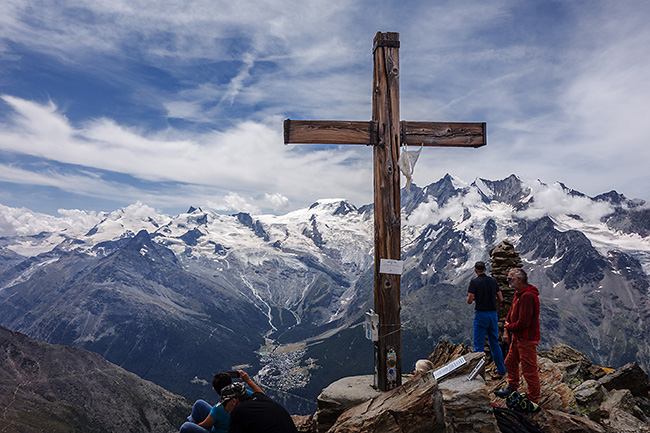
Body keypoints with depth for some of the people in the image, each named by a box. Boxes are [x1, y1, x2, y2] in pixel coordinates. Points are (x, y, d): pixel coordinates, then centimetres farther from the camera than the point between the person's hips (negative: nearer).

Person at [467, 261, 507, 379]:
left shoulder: (474, 282, -10)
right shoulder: (493, 281, 6)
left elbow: (469, 300, -13)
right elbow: (501, 299, 9)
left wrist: (469, 297, 8)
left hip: (481, 314, -5)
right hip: (493, 313, 5)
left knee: (479, 345, 0)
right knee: (495, 343, 15)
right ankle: (501, 371, 20)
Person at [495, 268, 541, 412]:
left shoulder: (528, 296, -26)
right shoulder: (518, 293, 8)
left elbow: (523, 322, -28)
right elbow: (511, 313, 16)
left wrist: (509, 327, -10)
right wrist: (506, 331, 6)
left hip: (527, 340, -10)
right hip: (517, 337, 10)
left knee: (529, 370, 0)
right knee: (510, 363, 22)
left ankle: (533, 402, 12)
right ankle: (512, 389, 40)